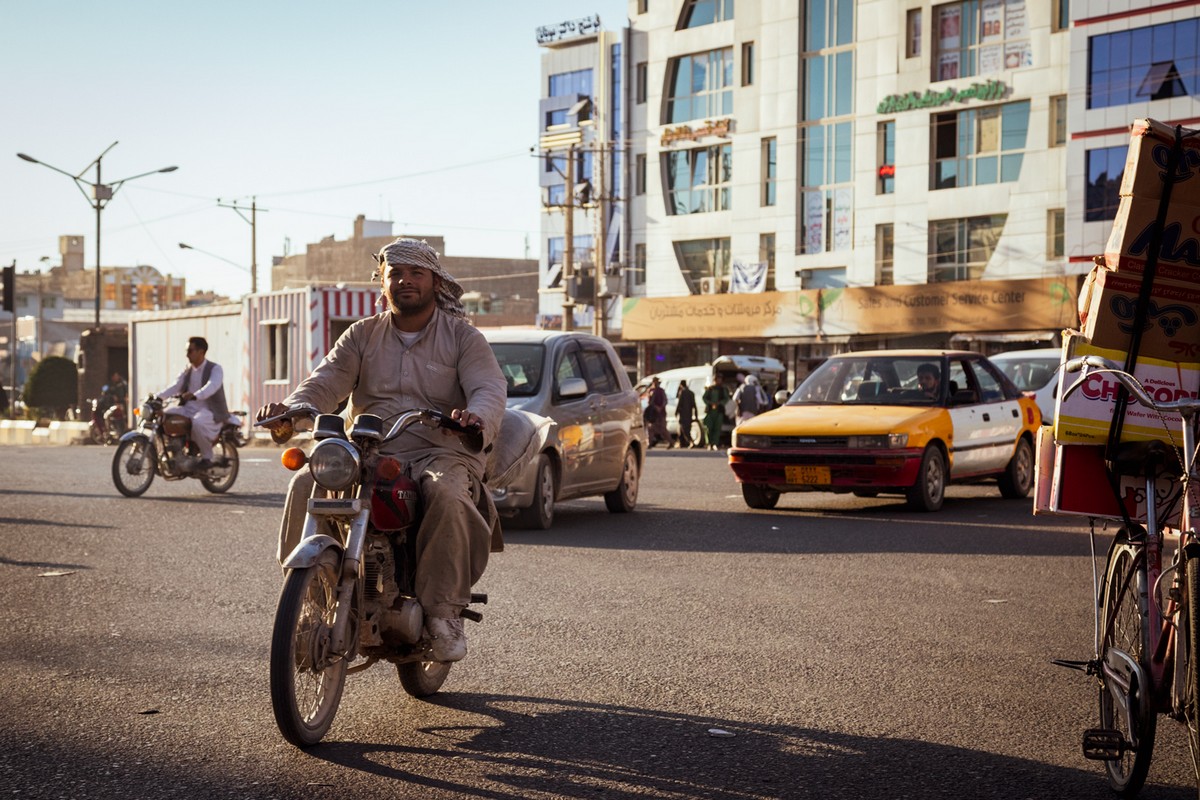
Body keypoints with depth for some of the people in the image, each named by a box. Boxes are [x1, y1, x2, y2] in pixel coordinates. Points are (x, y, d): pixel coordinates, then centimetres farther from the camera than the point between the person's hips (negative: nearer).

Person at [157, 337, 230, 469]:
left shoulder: (215, 369, -4)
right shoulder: (187, 370, 16)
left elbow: (211, 387, -25)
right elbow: (175, 386, 4)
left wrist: (195, 396, -44)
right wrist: (157, 397, -14)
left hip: (210, 411, -7)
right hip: (189, 409, 7)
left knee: (197, 422, -39)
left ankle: (207, 457, -19)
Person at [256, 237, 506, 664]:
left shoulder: (463, 337, 8)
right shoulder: (362, 335, 16)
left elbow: (490, 388, -8)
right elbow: (327, 380, 3)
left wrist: (476, 417, -33)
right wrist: (292, 407, -20)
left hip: (440, 452, -3)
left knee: (447, 495, -37)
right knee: (306, 485, -23)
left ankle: (444, 612, -27)